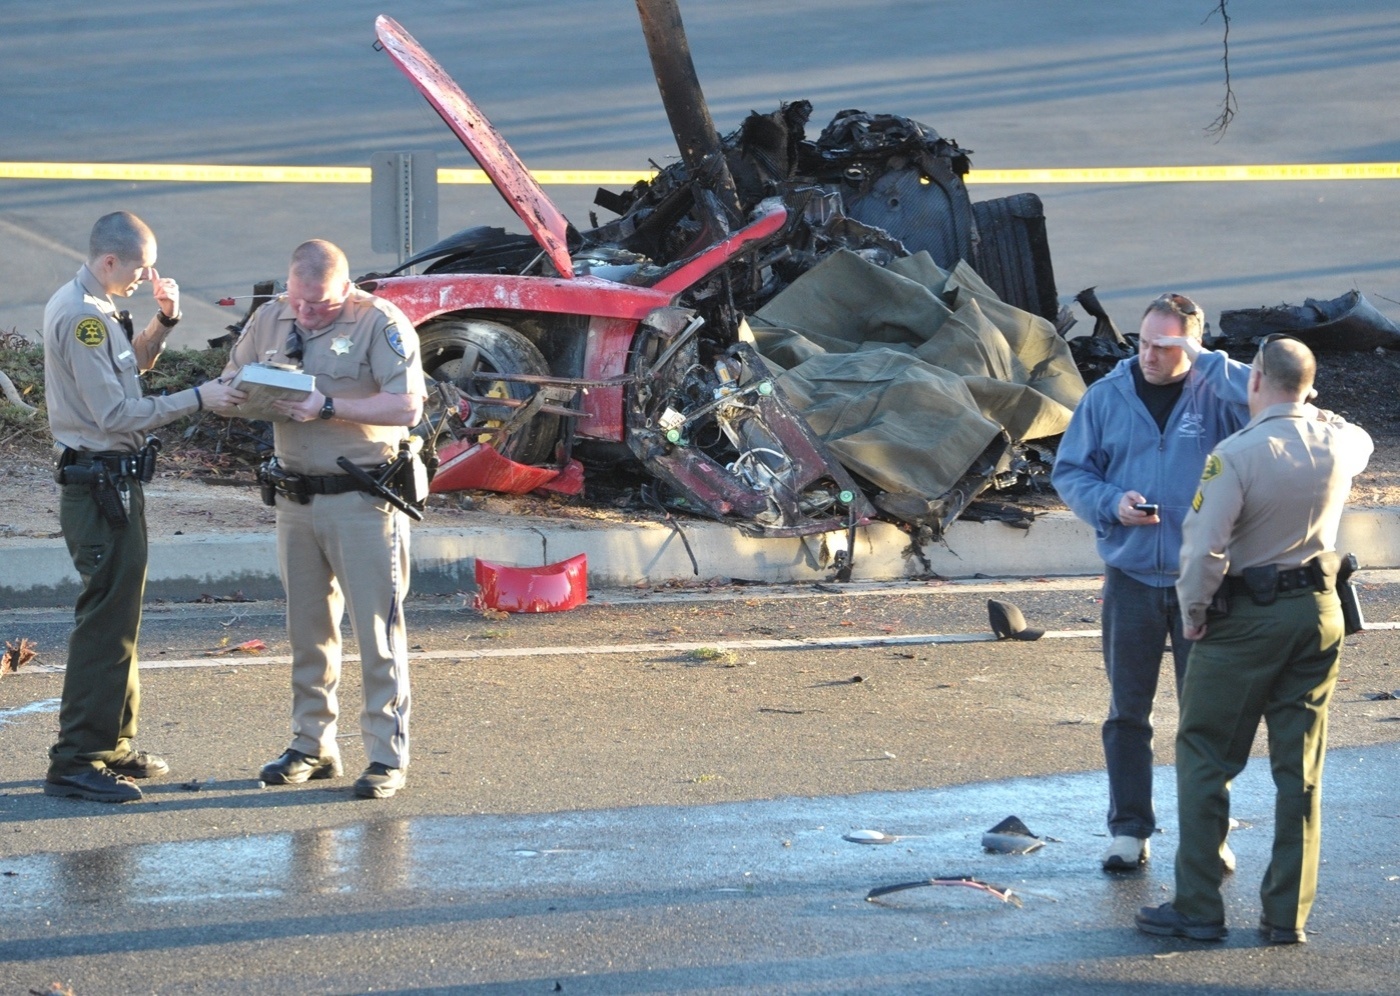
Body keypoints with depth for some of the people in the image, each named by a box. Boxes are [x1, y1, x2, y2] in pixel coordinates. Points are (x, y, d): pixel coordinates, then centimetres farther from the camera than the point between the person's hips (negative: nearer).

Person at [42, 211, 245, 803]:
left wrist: (164, 320, 8)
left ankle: (113, 747, 26)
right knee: (106, 620, -9)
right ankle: (76, 762, -7)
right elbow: (115, 413, -22)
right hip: (99, 483, -11)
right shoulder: (80, 317, -19)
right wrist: (197, 400, -19)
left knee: (118, 617, 17)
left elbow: (131, 367, 25)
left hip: (114, 482, 11)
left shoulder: (94, 308, 12)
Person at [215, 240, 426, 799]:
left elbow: (407, 405, -19)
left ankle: (387, 755, 3)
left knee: (377, 627, -2)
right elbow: (231, 381, 15)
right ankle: (312, 746, 22)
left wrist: (327, 407, -23)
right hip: (295, 497, 6)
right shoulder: (271, 318, 7)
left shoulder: (380, 323, -11)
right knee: (307, 627, 13)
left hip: (362, 499, -6)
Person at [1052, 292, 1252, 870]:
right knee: (1127, 711, 7)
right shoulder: (1107, 397, 1)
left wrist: (1203, 362, -23)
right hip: (1131, 578, 2)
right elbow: (1069, 471, 6)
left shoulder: (1215, 394, -6)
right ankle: (1128, 830, 17)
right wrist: (1110, 502, -13)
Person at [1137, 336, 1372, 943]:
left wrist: (1193, 612, -5)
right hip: (1320, 611, 5)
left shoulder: (1237, 454, -19)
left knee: (1205, 757, 5)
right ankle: (1288, 916, 11)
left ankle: (1198, 909, 4)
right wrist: (1305, 412, 32)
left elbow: (1204, 548, -21)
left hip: (1248, 617, -5)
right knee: (1300, 769, 9)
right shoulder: (1340, 442, -1)